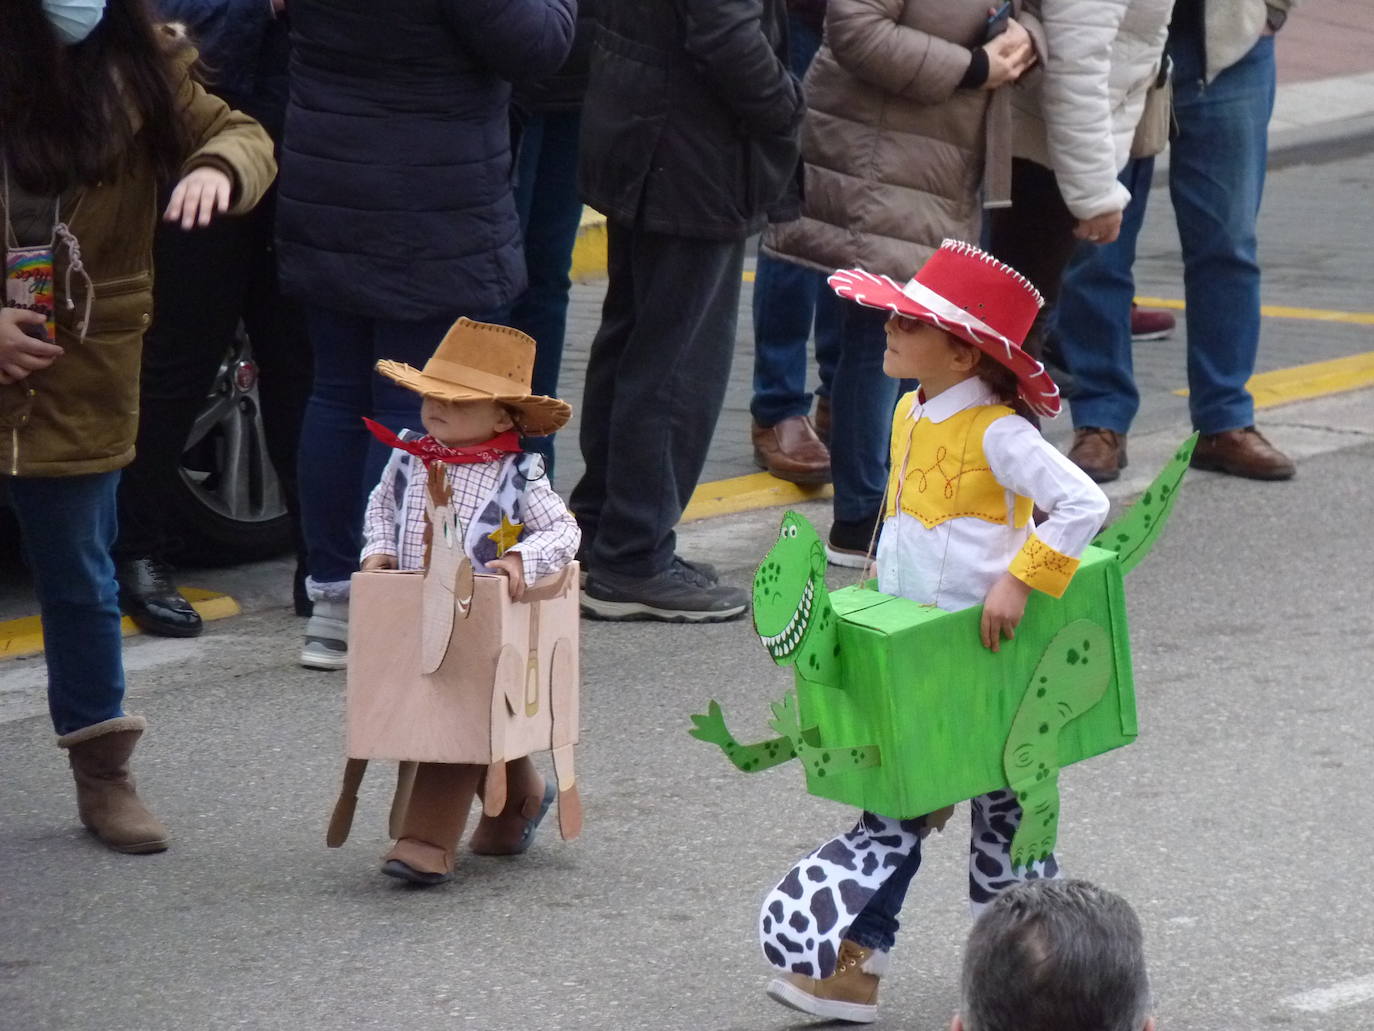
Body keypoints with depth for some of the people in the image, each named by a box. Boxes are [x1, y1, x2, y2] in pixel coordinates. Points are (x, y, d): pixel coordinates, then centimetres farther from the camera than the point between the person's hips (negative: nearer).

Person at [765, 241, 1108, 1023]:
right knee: (890, 800, 7)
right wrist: (880, 591, 18)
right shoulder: (911, 416, 7)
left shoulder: (995, 433, -19)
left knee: (1001, 809, 5)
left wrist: (1020, 579, -28)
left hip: (984, 654, -8)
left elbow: (1084, 503, -26)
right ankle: (855, 965, 9)